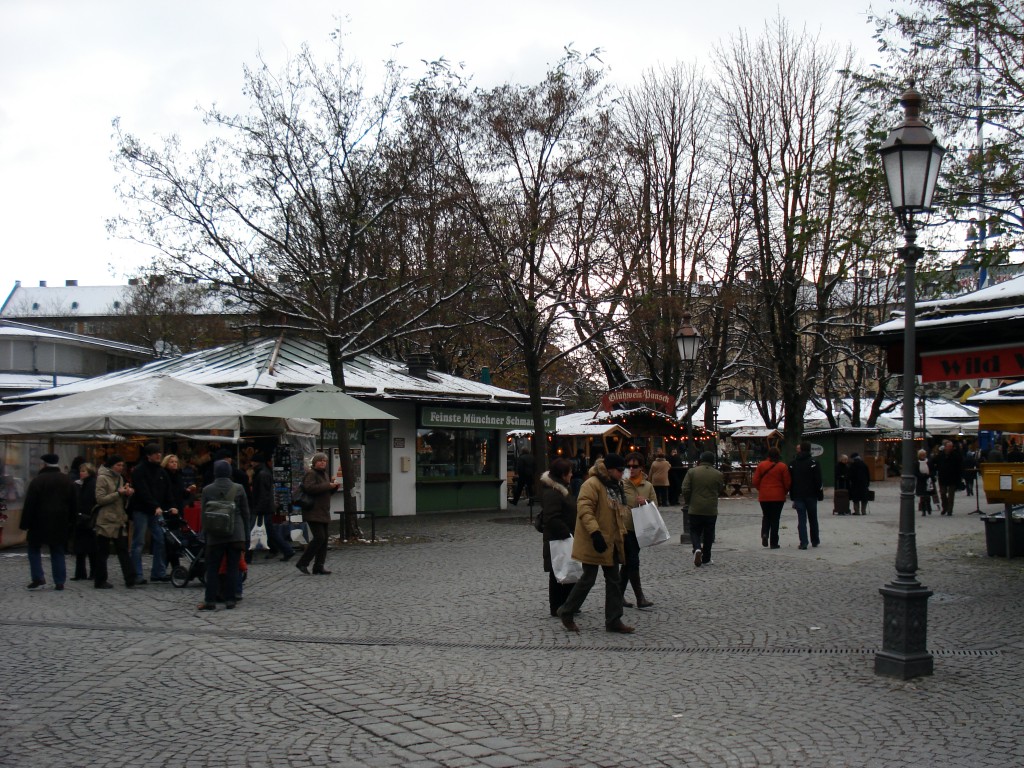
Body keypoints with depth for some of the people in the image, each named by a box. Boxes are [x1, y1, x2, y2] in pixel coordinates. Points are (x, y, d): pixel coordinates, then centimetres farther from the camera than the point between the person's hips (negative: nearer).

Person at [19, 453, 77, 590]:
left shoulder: (37, 480, -8)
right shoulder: (68, 481, 8)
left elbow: (29, 504, -11)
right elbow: (74, 504, 11)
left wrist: (25, 523, -7)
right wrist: (71, 524, 15)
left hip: (40, 522, -4)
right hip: (60, 522, 4)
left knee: (34, 548, 11)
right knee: (58, 552, 8)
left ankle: (38, 578, 0)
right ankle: (59, 582, 4)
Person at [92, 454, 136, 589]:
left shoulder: (119, 478, 15)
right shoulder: (102, 478, -8)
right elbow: (100, 499, -15)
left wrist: (127, 493, -1)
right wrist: (118, 493, -19)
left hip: (119, 520, 7)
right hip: (106, 521, -7)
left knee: (123, 550, 2)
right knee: (102, 552, 2)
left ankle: (130, 579, -1)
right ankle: (100, 581, 11)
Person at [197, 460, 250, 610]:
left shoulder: (207, 490, -1)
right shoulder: (238, 489, -1)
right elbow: (245, 512, 3)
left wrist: (205, 533, 13)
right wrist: (246, 534, 12)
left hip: (215, 535, 0)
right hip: (236, 534, 0)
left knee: (212, 568, 7)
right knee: (232, 567, 5)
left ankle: (210, 601, 5)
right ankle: (230, 600, 5)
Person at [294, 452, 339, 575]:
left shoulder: (324, 474, 20)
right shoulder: (311, 474, -9)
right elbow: (309, 488, -26)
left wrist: (335, 487, 7)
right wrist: (328, 485, -23)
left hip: (323, 513, 10)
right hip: (313, 513, -10)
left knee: (324, 539, 6)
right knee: (319, 537, -17)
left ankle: (318, 567, 9)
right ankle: (302, 563, -9)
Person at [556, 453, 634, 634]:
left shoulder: (615, 486, 13)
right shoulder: (592, 484, -17)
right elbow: (584, 509, -26)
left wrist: (621, 534, 20)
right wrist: (595, 532, -34)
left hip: (611, 542, 9)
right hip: (594, 543, -9)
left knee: (613, 580, 9)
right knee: (588, 579, -2)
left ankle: (613, 620, 15)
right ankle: (566, 613, 14)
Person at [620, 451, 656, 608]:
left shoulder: (648, 486, 9)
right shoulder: (620, 484, -7)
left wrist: (646, 502, -11)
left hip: (639, 529, 6)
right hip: (624, 529, -6)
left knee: (628, 564, 13)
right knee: (633, 563, -6)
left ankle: (619, 595, 23)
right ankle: (640, 598, -1)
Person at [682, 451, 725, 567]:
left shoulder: (692, 472, -5)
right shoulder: (718, 475, -2)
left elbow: (685, 489, -7)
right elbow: (721, 491, 7)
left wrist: (687, 501, 9)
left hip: (695, 509, -1)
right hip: (711, 510, 1)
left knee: (695, 531, 11)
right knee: (708, 534, 12)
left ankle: (697, 549, -17)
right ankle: (706, 559, 16)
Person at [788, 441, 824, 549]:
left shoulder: (793, 463, 5)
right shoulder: (814, 462, -5)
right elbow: (818, 481, -7)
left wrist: (792, 496, 11)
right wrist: (820, 495, -1)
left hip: (798, 496, 1)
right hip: (811, 495, -1)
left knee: (801, 519, -1)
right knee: (813, 519, 13)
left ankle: (803, 542, -10)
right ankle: (815, 541, 21)